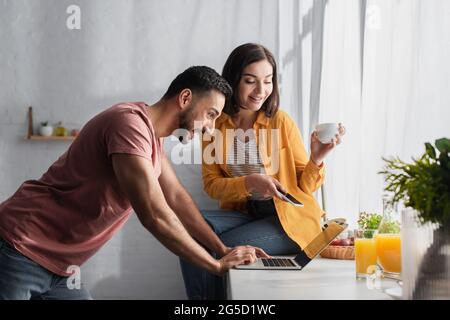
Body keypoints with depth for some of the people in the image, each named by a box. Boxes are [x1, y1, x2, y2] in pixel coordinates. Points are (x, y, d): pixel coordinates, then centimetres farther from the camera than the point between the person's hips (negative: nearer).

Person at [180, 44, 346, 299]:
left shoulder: (281, 122, -8)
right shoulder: (215, 125, -1)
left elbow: (304, 187, -3)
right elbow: (211, 184, -2)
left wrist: (316, 158, -23)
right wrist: (249, 183, -20)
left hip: (289, 218, -3)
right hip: (243, 212, 4)